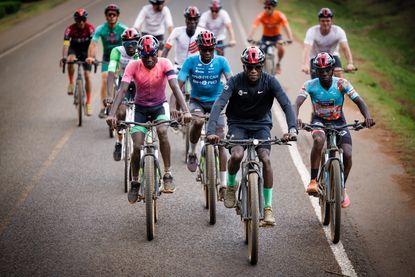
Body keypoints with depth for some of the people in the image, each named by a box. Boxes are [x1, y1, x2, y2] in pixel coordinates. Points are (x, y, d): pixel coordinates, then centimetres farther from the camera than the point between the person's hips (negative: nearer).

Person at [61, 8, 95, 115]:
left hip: (86, 50, 0)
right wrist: (64, 57, -50)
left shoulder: (90, 28, -26)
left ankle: (88, 103, -2)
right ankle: (71, 83, -14)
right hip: (74, 49, 0)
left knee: (87, 75, -9)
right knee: (70, 60, -35)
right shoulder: (70, 29, -25)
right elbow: (66, 44, -33)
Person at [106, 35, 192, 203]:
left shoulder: (164, 64, -19)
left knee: (162, 132, -31)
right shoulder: (133, 66, -19)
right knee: (137, 147, -10)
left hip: (160, 106, -1)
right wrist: (112, 114, -40)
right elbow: (122, 90, -26)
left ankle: (168, 175, -18)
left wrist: (185, 111, -42)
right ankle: (134, 183, 13)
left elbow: (175, 87, -29)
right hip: (141, 108, 1)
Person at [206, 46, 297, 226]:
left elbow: (286, 104, -24)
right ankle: (231, 185, 5)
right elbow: (219, 105, -28)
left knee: (266, 159, -21)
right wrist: (211, 131, -44)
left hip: (261, 124, 1)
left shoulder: (269, 81, -16)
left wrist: (292, 129, -41)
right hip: (238, 124, -1)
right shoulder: (235, 81, -18)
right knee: (237, 155, -29)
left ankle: (268, 209, -12)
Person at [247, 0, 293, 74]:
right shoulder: (261, 16, -23)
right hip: (265, 36, 1)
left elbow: (286, 27, -33)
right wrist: (249, 38, -52)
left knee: (281, 48, -30)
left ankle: (278, 63, -1)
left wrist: (290, 39, -50)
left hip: (276, 35, -1)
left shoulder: (280, 15, -23)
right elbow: (254, 27, -35)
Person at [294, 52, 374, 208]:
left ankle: (342, 188, 10)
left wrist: (367, 116, -40)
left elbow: (358, 101, -20)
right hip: (319, 121, -1)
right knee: (319, 140, -37)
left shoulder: (341, 84, -16)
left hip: (338, 122, 1)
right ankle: (313, 181, -28)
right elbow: (297, 103, -28)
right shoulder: (310, 85, -17)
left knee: (347, 154, -18)